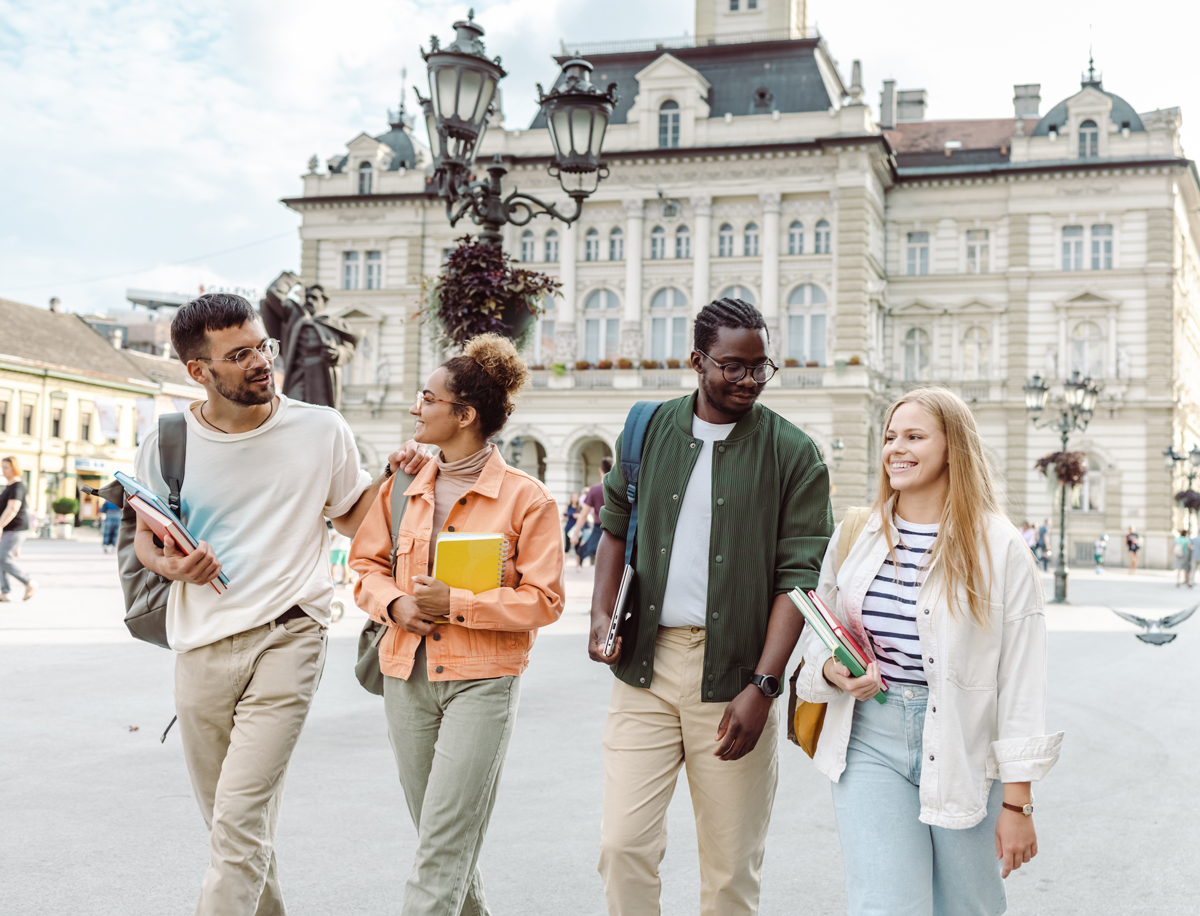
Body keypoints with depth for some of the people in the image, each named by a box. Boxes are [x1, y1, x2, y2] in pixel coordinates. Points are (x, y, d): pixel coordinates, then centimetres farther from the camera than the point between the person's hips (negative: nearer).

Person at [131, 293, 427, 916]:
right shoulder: (166, 445, 1)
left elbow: (351, 515, 14)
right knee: (227, 820, 16)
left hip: (287, 637, -3)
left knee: (240, 815, -14)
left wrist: (393, 477, -5)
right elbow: (145, 539, 14)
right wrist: (172, 564, -8)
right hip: (201, 648, 3)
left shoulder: (320, 431, -1)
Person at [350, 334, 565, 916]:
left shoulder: (526, 498, -8)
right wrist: (395, 603, -6)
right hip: (407, 677, 5)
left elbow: (543, 601, -9)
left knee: (442, 851, -7)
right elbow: (365, 563, 15)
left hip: (482, 682, -5)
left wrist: (455, 603, -16)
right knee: (444, 842, 15)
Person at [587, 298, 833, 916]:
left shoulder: (793, 454, -1)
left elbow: (799, 576, -6)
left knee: (732, 866, 5)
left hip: (735, 673, -2)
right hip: (644, 665, 2)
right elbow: (616, 527, 19)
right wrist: (601, 614, 2)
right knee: (624, 844, -3)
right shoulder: (649, 430, 8)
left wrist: (762, 687, -14)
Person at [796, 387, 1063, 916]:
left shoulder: (1000, 549, -3)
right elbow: (818, 635, 17)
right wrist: (832, 671, -8)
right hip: (869, 739, 2)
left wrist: (1017, 803, -6)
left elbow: (1021, 680, -4)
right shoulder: (854, 535, 6)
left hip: (962, 749, -1)